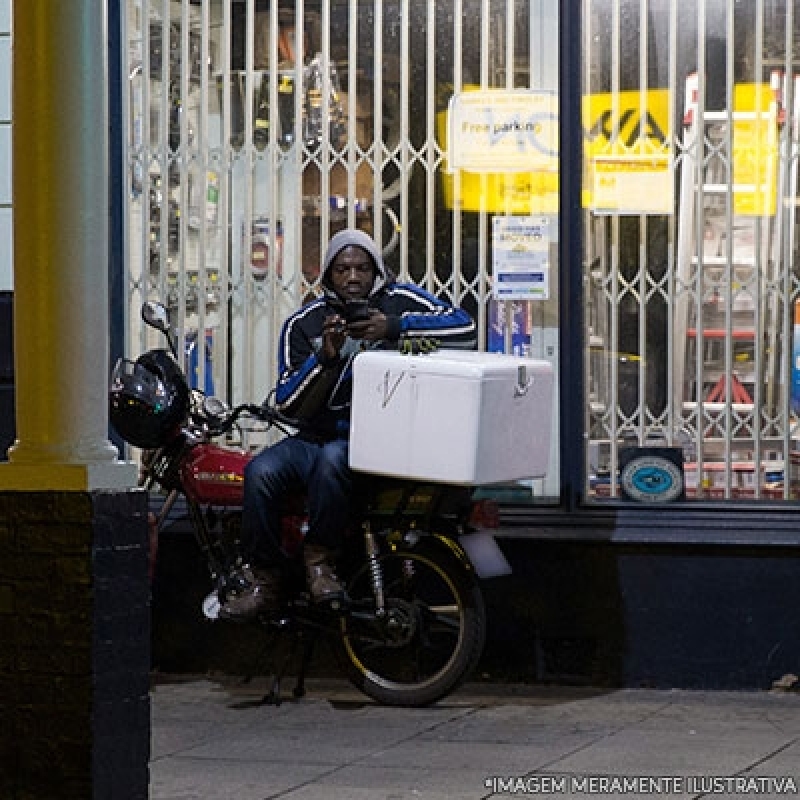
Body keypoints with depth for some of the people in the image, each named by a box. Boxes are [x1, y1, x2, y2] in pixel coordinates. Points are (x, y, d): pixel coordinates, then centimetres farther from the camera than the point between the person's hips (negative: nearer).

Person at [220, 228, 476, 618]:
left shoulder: (397, 300, 4)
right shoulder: (303, 324, 9)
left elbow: (464, 326, -12)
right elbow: (289, 405, 0)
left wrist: (396, 327, -21)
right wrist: (325, 356, -16)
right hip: (319, 435, 3)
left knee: (332, 460, -36)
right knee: (261, 472, -25)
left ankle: (320, 559, -17)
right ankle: (263, 580, -11)